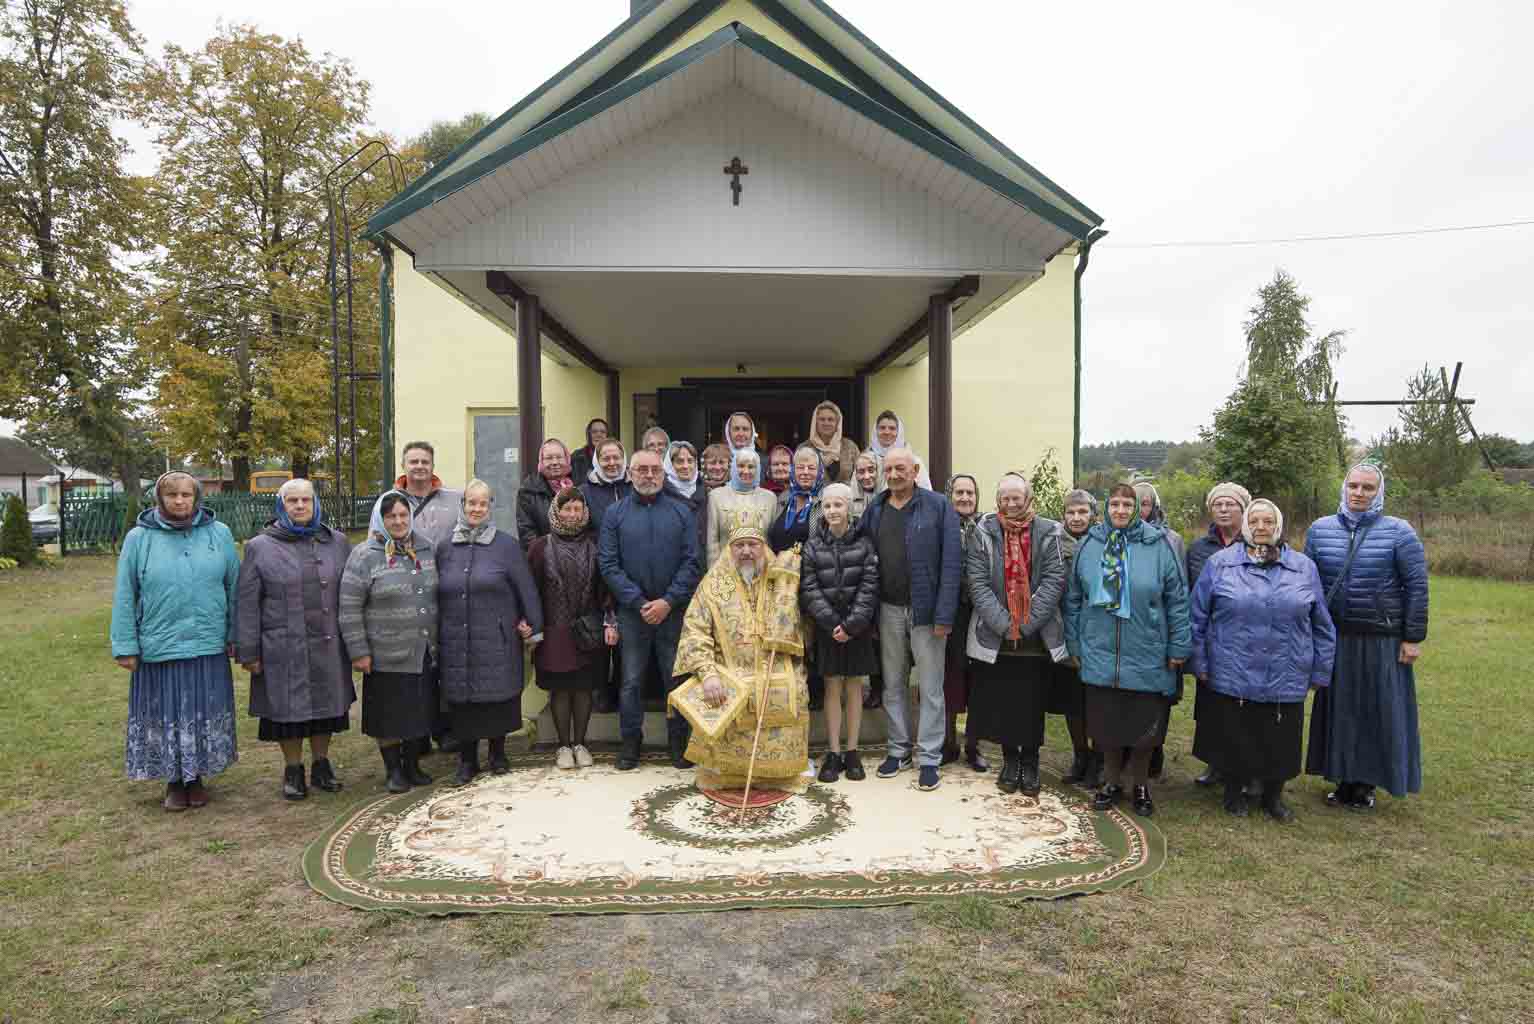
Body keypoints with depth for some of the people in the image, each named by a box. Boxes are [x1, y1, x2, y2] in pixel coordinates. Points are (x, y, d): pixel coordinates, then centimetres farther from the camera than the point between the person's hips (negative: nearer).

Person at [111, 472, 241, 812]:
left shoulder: (219, 534, 1)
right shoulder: (138, 538, -2)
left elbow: (234, 588, 4)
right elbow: (124, 596, -1)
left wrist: (235, 636, 3)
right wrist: (125, 646, -4)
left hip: (208, 647, 1)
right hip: (158, 648, -1)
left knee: (205, 715, 11)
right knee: (165, 717, 9)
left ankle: (196, 778, 28)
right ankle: (173, 781, 26)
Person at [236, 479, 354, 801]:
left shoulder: (337, 542, 7)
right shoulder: (260, 547, 0)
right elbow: (247, 604, -1)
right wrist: (248, 652, -4)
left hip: (328, 648, 2)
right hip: (283, 650, -2)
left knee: (326, 706, 11)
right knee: (289, 710, 6)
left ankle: (322, 765, 27)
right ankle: (293, 771, 23)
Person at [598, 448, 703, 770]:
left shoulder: (681, 512, 4)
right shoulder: (615, 514, 3)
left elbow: (691, 562, -1)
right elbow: (608, 563, -3)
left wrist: (668, 601, -11)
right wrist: (639, 602, -11)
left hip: (673, 611, 0)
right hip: (631, 611, 0)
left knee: (677, 679, 7)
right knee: (631, 680, 7)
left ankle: (679, 744, 20)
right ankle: (630, 742, 21)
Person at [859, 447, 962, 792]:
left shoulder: (938, 506, -7)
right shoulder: (875, 509, 6)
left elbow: (951, 563, -10)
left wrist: (944, 615, -15)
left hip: (925, 609, -4)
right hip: (888, 609, 4)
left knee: (930, 688, 4)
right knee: (893, 685, 14)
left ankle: (929, 758, 14)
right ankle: (899, 750, 27)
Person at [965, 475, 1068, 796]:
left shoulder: (1049, 533, 0)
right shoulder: (984, 533, 1)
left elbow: (1053, 581, -6)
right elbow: (977, 582, -6)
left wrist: (1026, 624, -13)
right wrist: (1003, 624, -14)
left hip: (1038, 638, 0)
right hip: (994, 637, 1)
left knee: (1033, 704, 7)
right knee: (1000, 703, 7)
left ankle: (1030, 763, 25)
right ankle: (1010, 760, 26)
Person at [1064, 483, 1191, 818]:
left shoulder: (1157, 545, -5)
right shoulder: (1089, 545, 1)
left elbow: (1177, 598, -2)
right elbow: (1074, 598, 7)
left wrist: (1178, 648, -3)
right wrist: (1074, 644, 7)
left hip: (1146, 657, -1)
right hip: (1100, 654, 2)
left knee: (1144, 727, 9)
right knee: (1106, 725, 10)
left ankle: (1140, 784, 31)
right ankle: (1112, 781, 31)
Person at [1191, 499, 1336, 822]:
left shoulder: (1304, 568, 6)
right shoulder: (1220, 564, -1)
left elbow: (1322, 626, 11)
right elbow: (1198, 617, 1)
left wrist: (1320, 671, 9)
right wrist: (1199, 663, -1)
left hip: (1286, 682, 2)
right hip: (1231, 678, -1)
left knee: (1279, 743, 11)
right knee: (1233, 740, 9)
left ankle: (1274, 795, 33)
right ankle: (1234, 791, 31)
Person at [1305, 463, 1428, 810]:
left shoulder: (1399, 532, -5)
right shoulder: (1319, 530, 3)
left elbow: (1417, 586, -5)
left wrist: (1413, 638, -8)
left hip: (1382, 642, -3)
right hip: (1334, 640, 3)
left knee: (1379, 712, 6)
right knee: (1339, 710, 9)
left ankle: (1367, 783, 19)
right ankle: (1344, 779, 22)